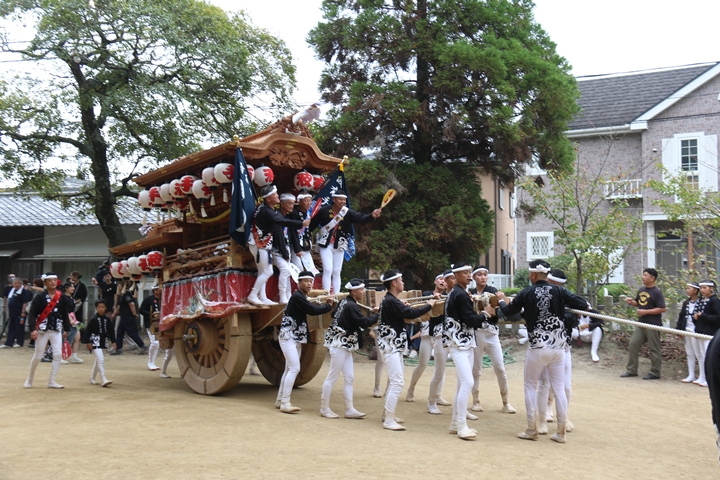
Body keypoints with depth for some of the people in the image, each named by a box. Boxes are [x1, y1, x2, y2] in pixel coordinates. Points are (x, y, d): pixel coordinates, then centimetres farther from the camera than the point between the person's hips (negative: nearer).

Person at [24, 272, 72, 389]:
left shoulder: (62, 297, 3)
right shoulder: (40, 297, -7)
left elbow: (65, 314, 8)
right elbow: (32, 313, -10)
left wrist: (66, 330, 7)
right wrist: (33, 329, -20)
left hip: (57, 330, 3)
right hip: (42, 330, -3)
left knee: (58, 354, -5)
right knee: (38, 356, 5)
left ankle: (52, 381, 2)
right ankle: (30, 378, 28)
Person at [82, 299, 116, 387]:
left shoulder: (107, 319, 4)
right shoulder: (93, 319, -10)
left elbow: (111, 331, 9)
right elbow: (87, 331, -8)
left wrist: (113, 341, 2)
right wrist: (87, 342, -12)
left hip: (103, 342, 6)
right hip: (95, 342, -6)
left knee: (98, 361, 17)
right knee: (100, 359, -16)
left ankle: (92, 378, 33)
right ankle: (103, 380, -19)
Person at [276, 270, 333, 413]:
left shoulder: (303, 298, 15)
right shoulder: (297, 297, -16)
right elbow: (313, 310, -21)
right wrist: (329, 306, -9)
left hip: (296, 338, 10)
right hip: (288, 337, -10)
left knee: (290, 369, 13)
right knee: (294, 368, -15)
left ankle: (280, 401, 21)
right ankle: (285, 403, -13)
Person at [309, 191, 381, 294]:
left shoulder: (348, 213, -5)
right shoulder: (324, 211, -10)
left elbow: (361, 218, -19)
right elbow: (312, 224, -4)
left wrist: (372, 216, -38)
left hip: (339, 246, 3)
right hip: (325, 244, -3)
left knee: (336, 272, 9)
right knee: (327, 270, -10)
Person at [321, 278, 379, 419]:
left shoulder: (344, 301, 8)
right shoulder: (351, 306, -19)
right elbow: (364, 322, -23)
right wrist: (378, 314, -10)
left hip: (344, 345, 10)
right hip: (340, 345, -10)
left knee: (349, 378, 9)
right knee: (332, 377, -1)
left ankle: (349, 409, 12)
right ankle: (324, 408, 8)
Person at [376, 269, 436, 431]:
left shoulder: (390, 300, 13)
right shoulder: (390, 301, -20)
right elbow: (411, 314, -27)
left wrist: (404, 307, 1)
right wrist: (429, 305, -14)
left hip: (395, 345, 11)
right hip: (390, 346, -11)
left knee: (395, 381, 19)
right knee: (397, 383, -13)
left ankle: (388, 414, 28)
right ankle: (388, 420, -10)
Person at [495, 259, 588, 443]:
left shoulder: (526, 293, -4)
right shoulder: (559, 291, 0)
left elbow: (508, 312, 7)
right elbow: (583, 305, -7)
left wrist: (501, 300, 27)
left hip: (538, 347, -2)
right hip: (558, 347, 2)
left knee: (530, 386, 11)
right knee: (559, 388, 7)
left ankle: (532, 430, 11)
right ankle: (561, 432, 10)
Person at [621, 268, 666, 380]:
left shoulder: (656, 292, -13)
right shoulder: (641, 289, 9)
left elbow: (662, 309, -18)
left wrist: (646, 311, -21)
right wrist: (632, 302, 1)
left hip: (653, 325, -8)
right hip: (641, 323, 8)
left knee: (654, 349, 2)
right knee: (633, 345, 8)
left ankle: (655, 373, 11)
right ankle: (631, 370, 16)